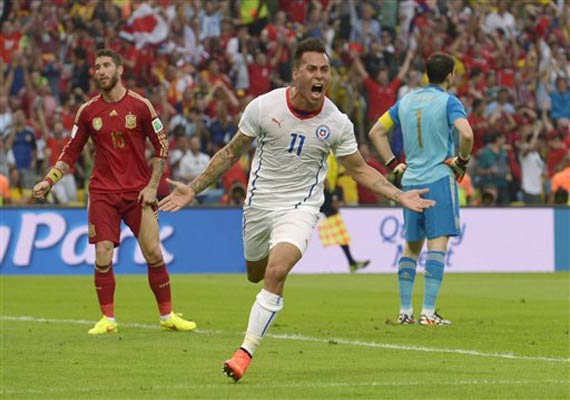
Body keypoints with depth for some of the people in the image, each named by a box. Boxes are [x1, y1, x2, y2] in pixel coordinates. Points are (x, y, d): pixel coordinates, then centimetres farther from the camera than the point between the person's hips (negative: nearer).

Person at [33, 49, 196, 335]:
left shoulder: (140, 105, -1)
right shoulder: (87, 111, 4)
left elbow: (161, 146, 3)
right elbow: (71, 152, 11)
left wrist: (152, 186, -4)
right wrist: (49, 180, 0)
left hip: (138, 191, -1)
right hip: (102, 193, 1)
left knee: (154, 254, -3)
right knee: (103, 258, -7)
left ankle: (167, 316, 9)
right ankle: (107, 319, 3)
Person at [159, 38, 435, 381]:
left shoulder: (337, 123, -11)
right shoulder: (263, 107, -12)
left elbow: (360, 169, 4)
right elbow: (231, 153, 2)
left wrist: (399, 196, -7)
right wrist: (194, 189, 0)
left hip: (300, 208, -2)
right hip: (259, 204, 2)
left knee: (276, 274, -24)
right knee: (256, 275, 18)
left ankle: (246, 352, -16)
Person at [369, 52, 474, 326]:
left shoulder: (407, 101, 12)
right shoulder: (448, 102, -6)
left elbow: (376, 132, 16)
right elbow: (466, 134, -22)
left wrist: (393, 163, 15)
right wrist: (462, 161, -6)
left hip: (410, 181, 6)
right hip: (439, 180, -6)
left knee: (411, 246, 14)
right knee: (437, 244, -6)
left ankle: (405, 311, 13)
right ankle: (428, 312, -12)